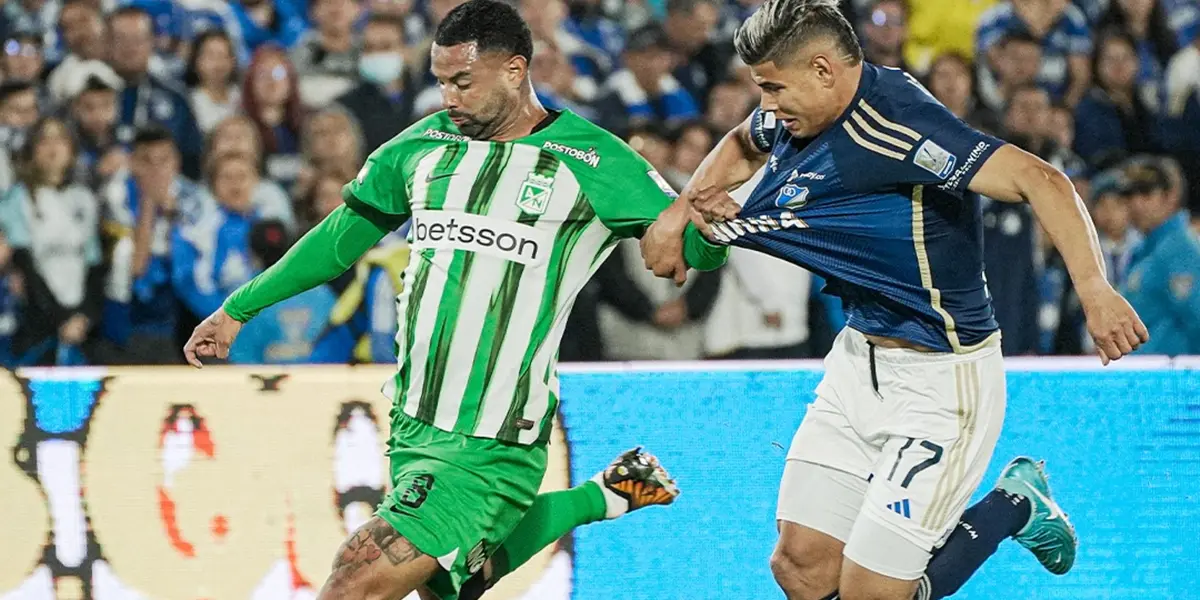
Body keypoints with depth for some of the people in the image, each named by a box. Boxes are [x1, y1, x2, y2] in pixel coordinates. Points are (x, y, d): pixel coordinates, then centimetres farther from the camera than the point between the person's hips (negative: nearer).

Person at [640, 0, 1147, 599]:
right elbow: (743, 146, 27)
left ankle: (1017, 508, 15)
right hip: (859, 360, 9)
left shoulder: (896, 126, -27)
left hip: (940, 376, -9)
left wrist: (1093, 289, -50)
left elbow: (1038, 180, -37)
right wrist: (677, 211, 9)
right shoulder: (798, 115, 1)